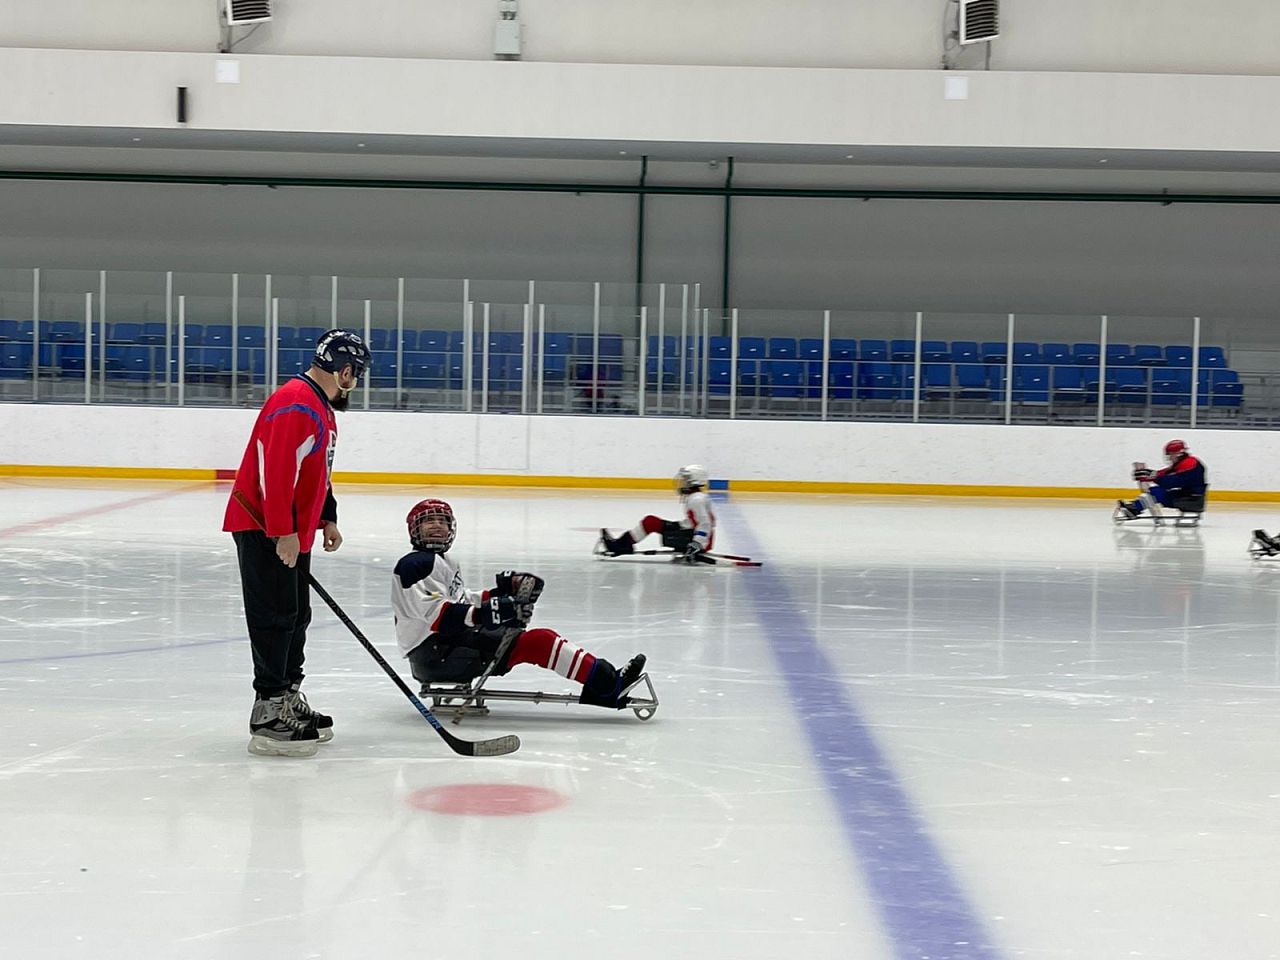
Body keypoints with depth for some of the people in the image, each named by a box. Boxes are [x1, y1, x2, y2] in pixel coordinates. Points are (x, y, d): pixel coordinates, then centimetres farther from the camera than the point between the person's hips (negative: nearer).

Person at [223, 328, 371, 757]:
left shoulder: (322, 407, 16)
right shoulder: (295, 403, -20)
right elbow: (277, 470, -27)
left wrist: (326, 520, 21)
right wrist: (283, 531, -27)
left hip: (293, 532, 11)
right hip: (265, 530, -11)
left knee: (296, 616, 16)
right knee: (275, 618, -10)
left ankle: (289, 701, 27)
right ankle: (268, 717, -8)